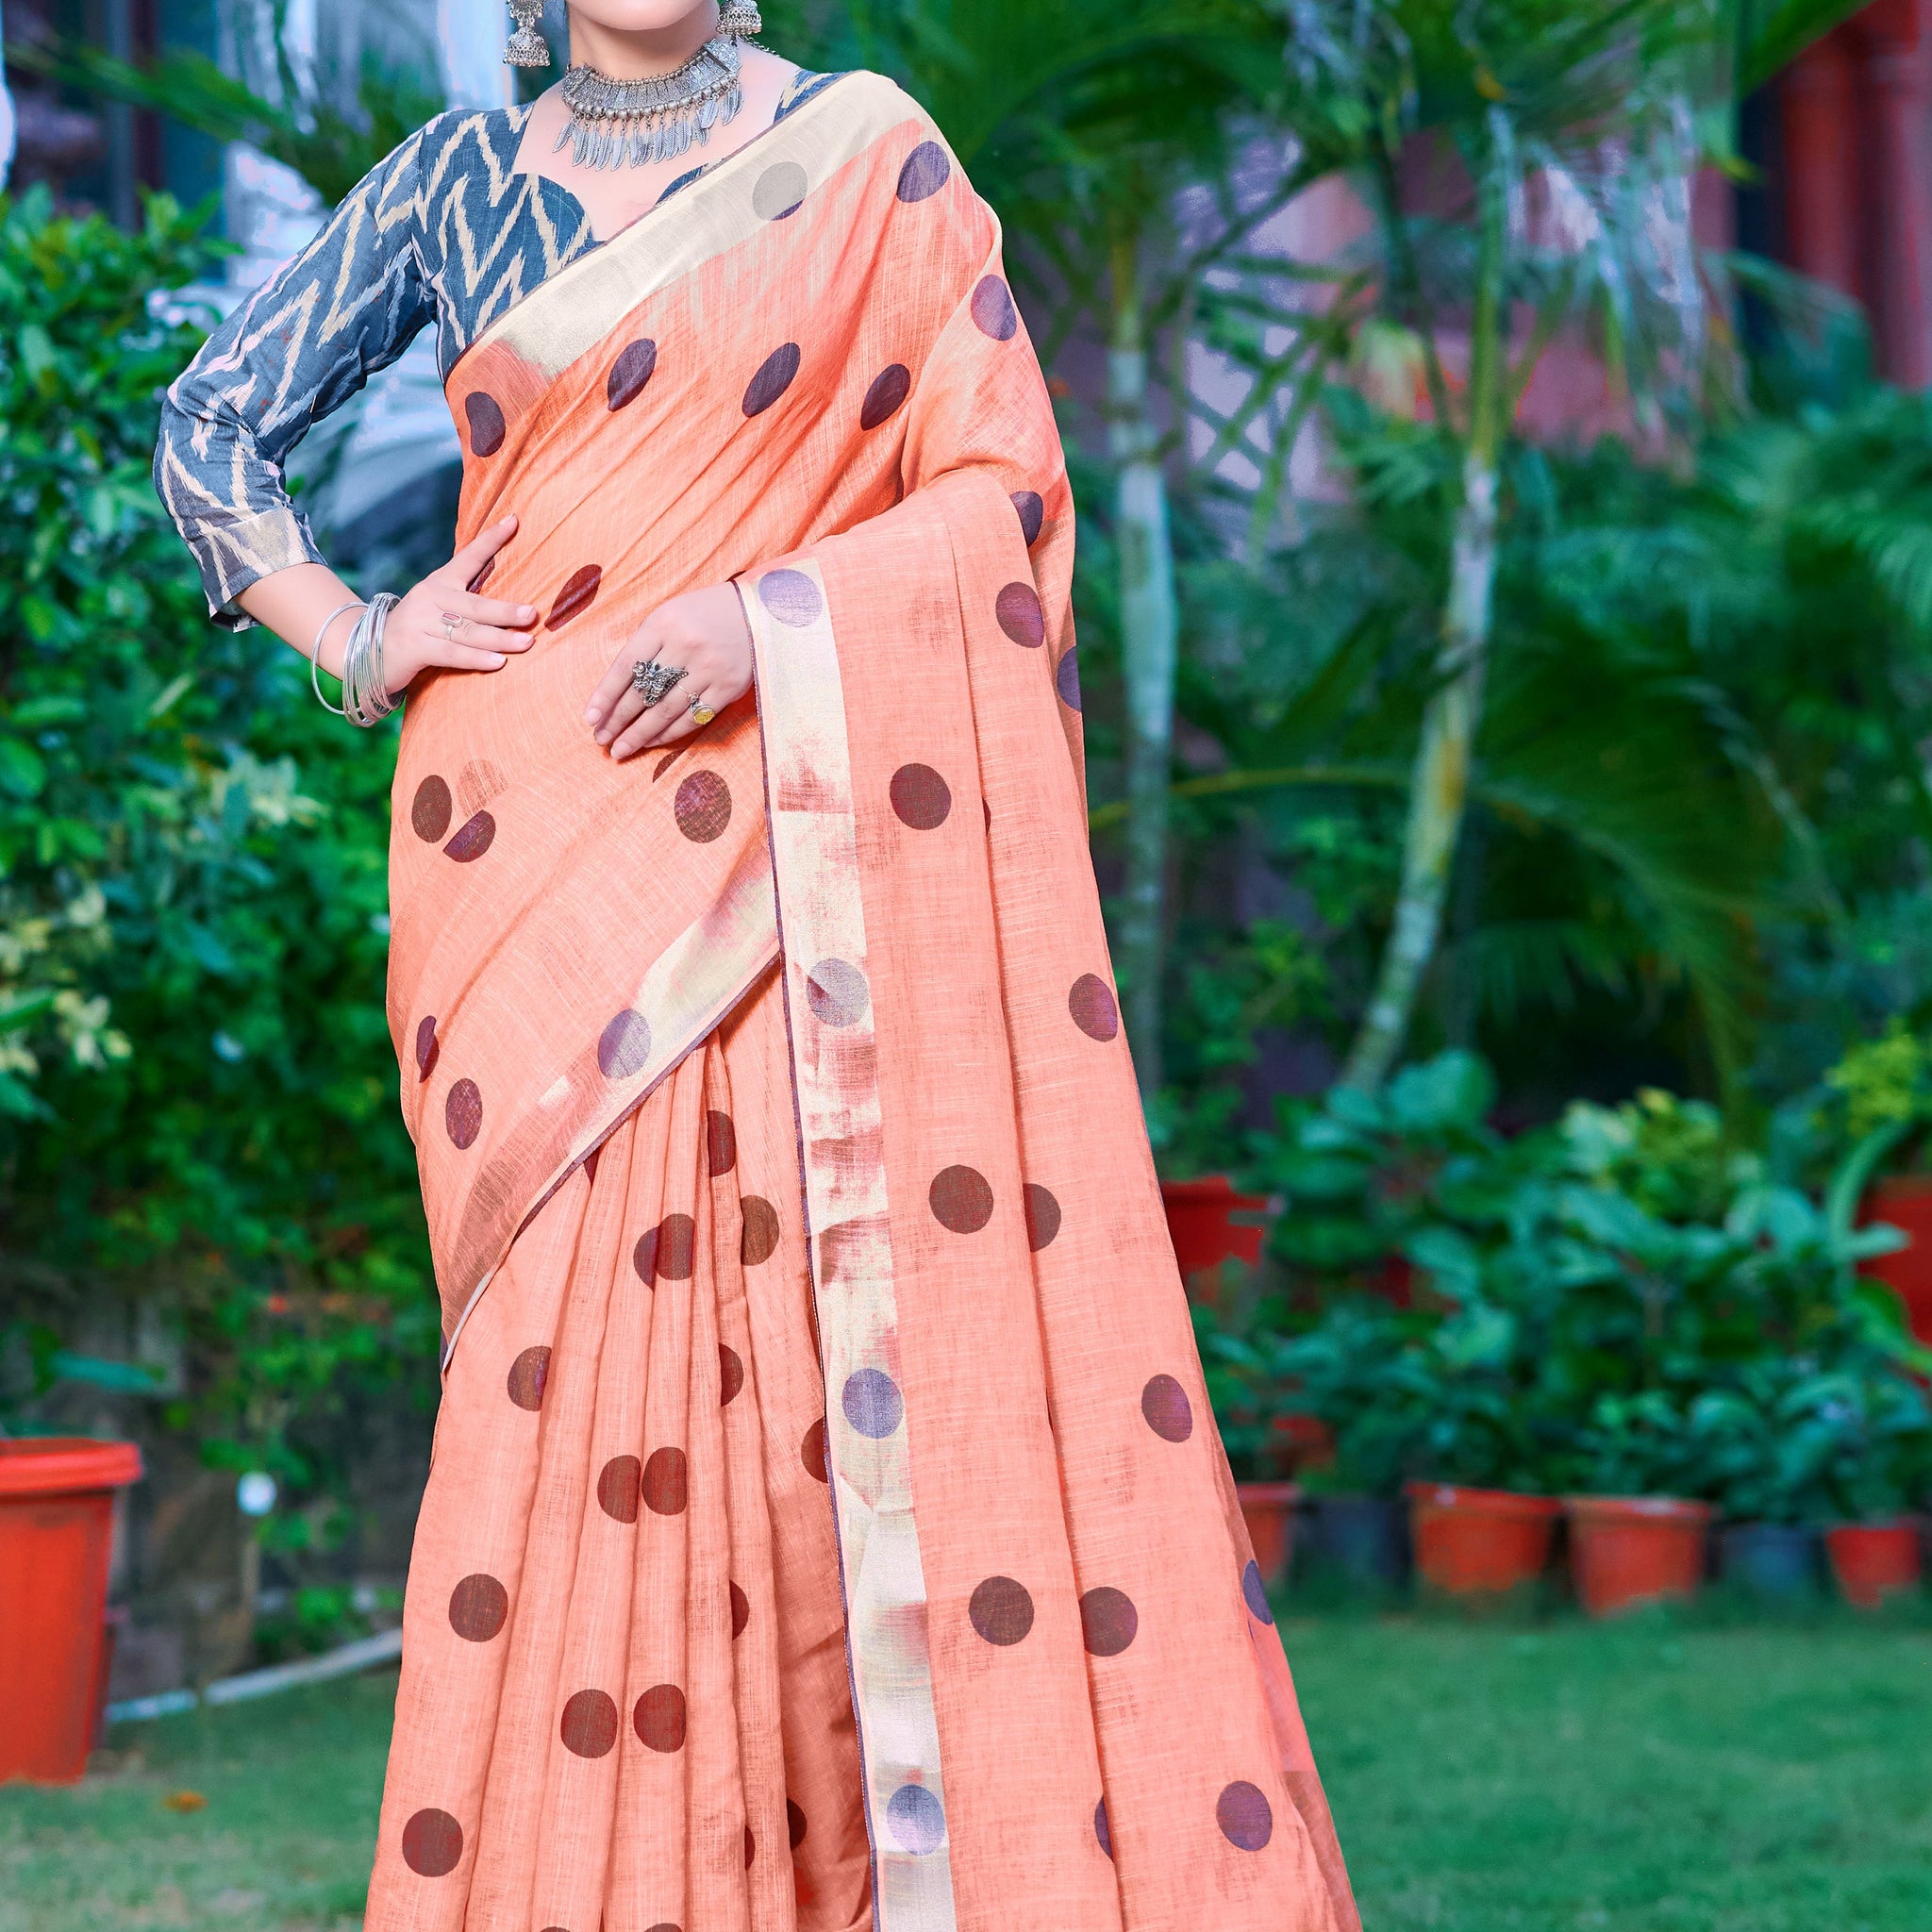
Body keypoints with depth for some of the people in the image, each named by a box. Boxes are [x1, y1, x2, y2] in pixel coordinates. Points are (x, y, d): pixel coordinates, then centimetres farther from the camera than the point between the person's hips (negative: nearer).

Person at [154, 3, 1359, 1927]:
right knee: (568, 1380, -2)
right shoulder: (461, 178, 12)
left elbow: (1005, 488, 1)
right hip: (546, 861, 2)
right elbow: (215, 420, 21)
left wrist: (772, 616, -14)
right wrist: (358, 644, 6)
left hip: (814, 842, -2)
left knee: (910, 1327, -9)